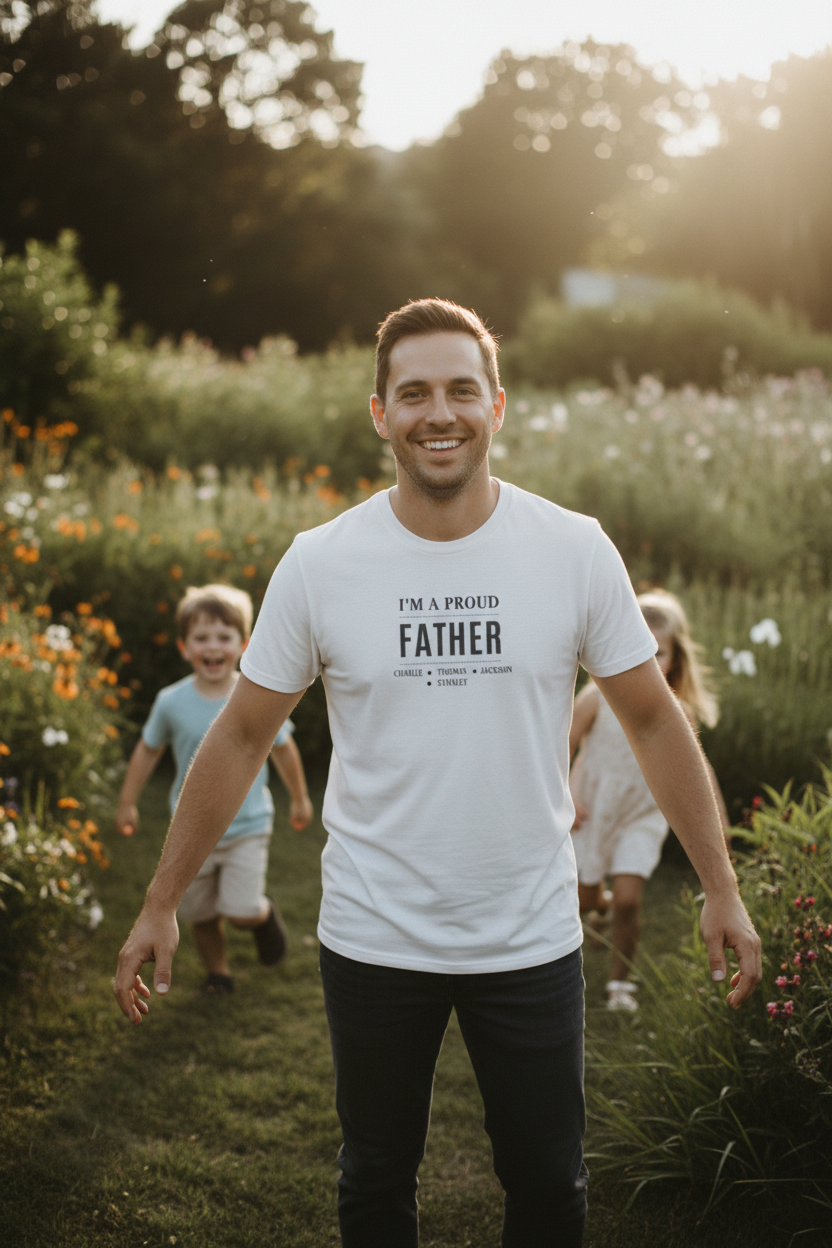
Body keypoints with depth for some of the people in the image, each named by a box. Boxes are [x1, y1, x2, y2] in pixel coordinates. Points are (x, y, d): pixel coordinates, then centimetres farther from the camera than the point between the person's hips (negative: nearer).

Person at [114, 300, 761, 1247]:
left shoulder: (576, 550, -8)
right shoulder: (318, 564, -9)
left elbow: (653, 721, 0)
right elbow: (241, 739, -1)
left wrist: (721, 890, 0)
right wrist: (160, 906, 1)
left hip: (532, 940, 0)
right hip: (372, 943, 0)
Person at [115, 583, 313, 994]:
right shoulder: (172, 702, -10)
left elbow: (283, 748, 3)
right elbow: (148, 750, 6)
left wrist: (299, 799, 14)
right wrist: (127, 802, 10)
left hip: (247, 826, -2)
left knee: (241, 911, -13)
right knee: (201, 913, 11)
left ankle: (265, 914, 22)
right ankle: (217, 971, 37)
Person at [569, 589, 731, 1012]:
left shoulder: (676, 712, -11)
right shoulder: (598, 697, -19)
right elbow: (561, 748, -12)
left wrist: (719, 822, -1)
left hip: (641, 817, 0)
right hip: (591, 810, 0)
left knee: (629, 900, -11)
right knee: (584, 898, 13)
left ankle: (621, 981, 11)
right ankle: (602, 907, 52)